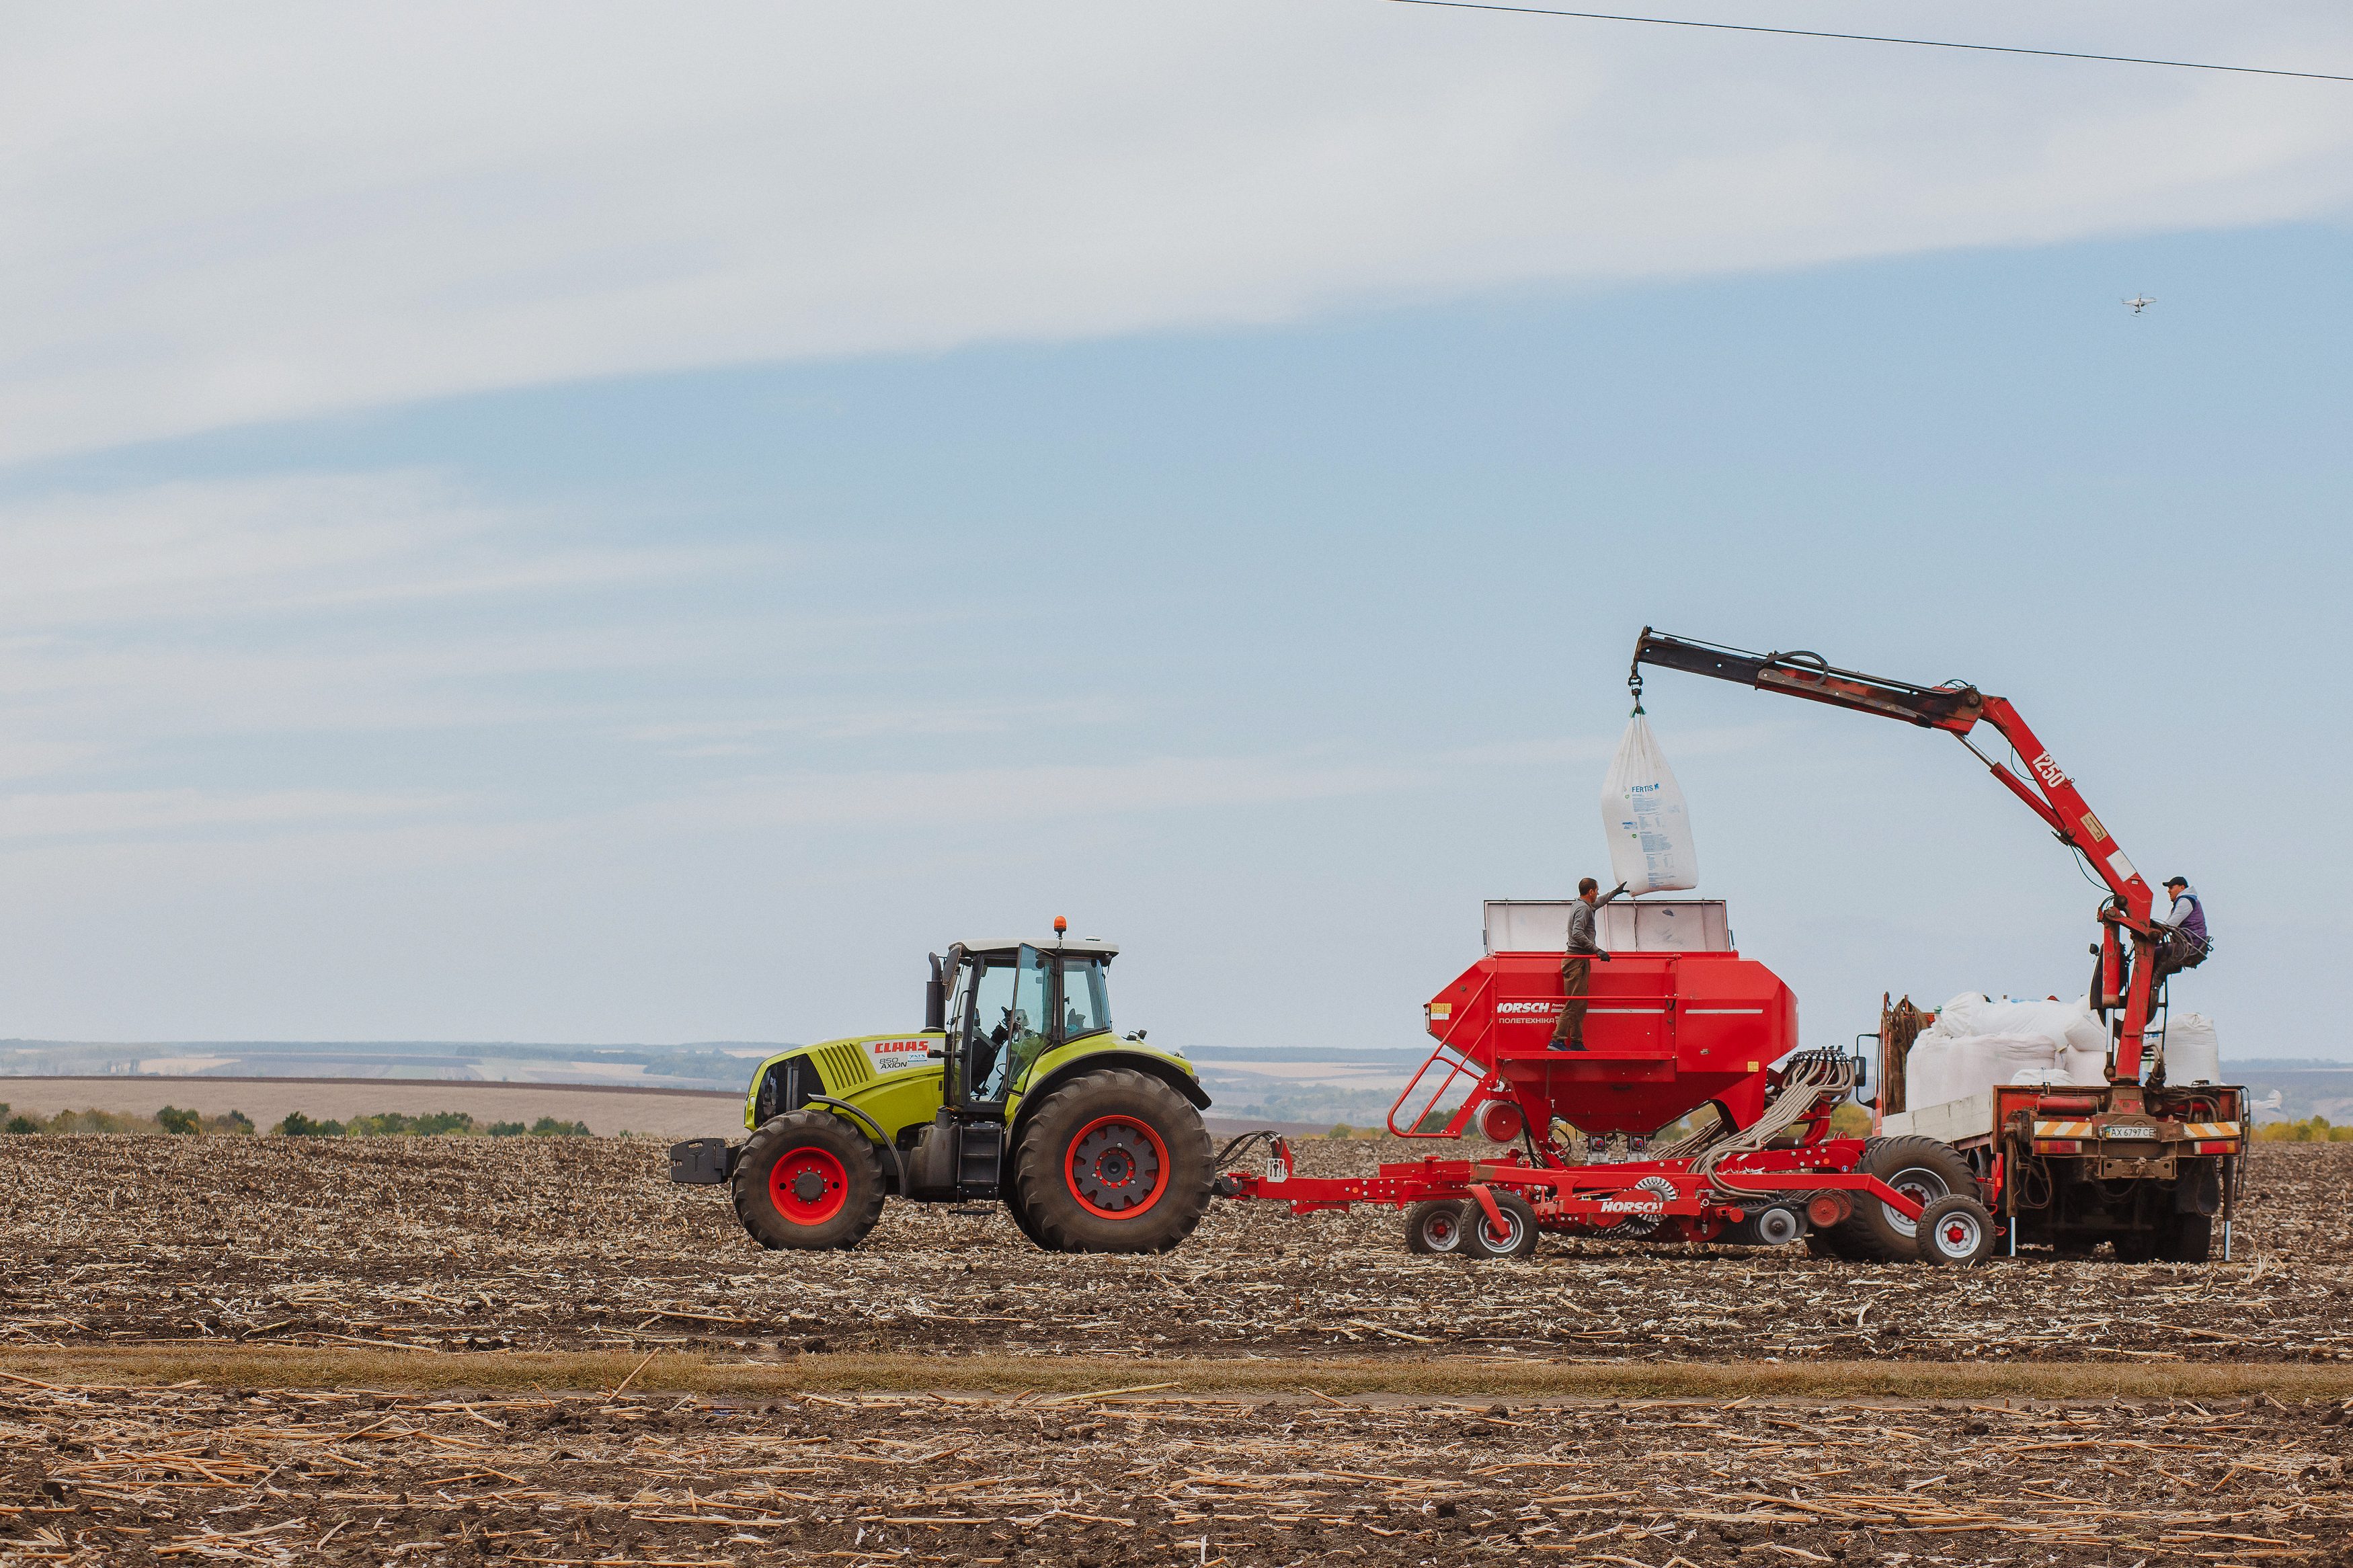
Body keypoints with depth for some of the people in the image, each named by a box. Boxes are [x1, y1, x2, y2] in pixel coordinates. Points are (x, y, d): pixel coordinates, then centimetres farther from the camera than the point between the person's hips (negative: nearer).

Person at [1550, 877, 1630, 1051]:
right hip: (1577, 961, -11)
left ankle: (1577, 1043, 11)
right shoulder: (1583, 909, -12)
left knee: (1580, 1005, 10)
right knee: (1573, 1004, -14)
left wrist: (1615, 892, 54)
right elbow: (1578, 933, -25)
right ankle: (1557, 1040, -18)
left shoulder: (1580, 905, 19)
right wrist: (1597, 950, -26)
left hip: (1579, 960, 11)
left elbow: (1597, 904, 42)